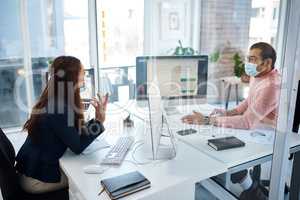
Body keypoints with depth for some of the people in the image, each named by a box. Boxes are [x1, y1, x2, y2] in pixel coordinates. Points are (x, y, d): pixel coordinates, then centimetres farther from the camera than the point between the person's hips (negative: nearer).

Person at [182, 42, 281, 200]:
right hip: (256, 128, 9)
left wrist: (207, 120, -35)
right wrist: (228, 113, -1)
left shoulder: (271, 86, -30)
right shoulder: (257, 75, 1)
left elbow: (247, 122, -35)